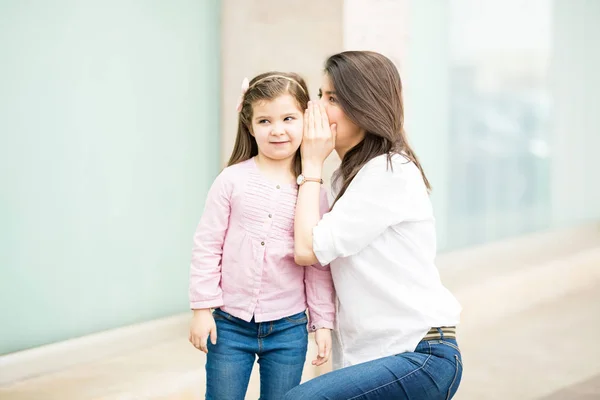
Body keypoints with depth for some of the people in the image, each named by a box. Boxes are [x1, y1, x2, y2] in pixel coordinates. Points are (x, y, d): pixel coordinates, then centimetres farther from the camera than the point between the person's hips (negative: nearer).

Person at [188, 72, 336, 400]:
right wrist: (202, 308, -5)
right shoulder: (232, 181, -6)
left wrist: (323, 322, 2)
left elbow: (319, 262, 2)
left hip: (288, 329, 1)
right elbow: (207, 246, -3)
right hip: (229, 324, -1)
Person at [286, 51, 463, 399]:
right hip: (373, 354, 10)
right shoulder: (352, 173, 17)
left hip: (423, 358, -10)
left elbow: (308, 249, -17)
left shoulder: (390, 173, -14)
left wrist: (313, 164, -7)